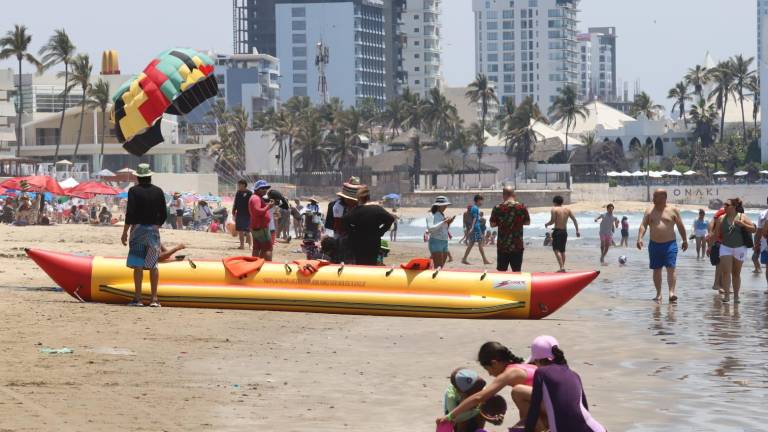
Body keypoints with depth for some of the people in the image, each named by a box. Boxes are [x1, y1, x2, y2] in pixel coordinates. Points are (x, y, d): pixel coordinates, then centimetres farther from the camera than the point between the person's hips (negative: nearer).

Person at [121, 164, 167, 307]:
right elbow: (163, 214, 7)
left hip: (138, 228, -3)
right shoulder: (158, 191, 5)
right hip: (153, 230, 3)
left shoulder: (134, 191, -6)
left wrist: (125, 232, -7)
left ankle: (138, 298, -4)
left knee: (138, 264, -2)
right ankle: (154, 298, 4)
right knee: (153, 265, 7)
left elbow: (130, 213, -12)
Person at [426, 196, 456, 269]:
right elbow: (430, 228, -20)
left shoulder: (442, 215, 15)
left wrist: (449, 223, 4)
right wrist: (443, 222, -20)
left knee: (442, 266, 5)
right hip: (436, 241, -8)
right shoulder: (431, 215, -6)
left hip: (445, 242, 8)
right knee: (438, 267, -15)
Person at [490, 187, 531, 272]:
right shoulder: (522, 207, -5)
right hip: (518, 245, 0)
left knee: (501, 271, 9)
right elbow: (527, 222, 6)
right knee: (517, 271, 5)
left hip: (502, 246, 0)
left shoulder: (497, 208, -7)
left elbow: (492, 224, -2)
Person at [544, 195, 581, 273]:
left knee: (556, 250, -9)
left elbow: (552, 221, -15)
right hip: (565, 231, 6)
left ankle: (562, 267, -23)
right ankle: (562, 268, 19)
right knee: (562, 250, 17)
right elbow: (574, 220, 6)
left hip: (557, 231, -6)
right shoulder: (567, 209, 9)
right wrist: (577, 230, 10)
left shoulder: (554, 209, -7)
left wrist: (546, 224, 5)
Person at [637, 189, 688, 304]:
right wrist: (640, 238, -19)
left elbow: (680, 226, 8)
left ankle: (671, 293, -20)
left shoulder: (673, 211, 1)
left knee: (671, 268, -13)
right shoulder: (649, 211, 6)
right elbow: (643, 225, -3)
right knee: (656, 270, 7)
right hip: (654, 244, 3)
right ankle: (658, 294, 16)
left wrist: (685, 240, 11)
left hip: (670, 244, -3)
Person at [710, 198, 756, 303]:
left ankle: (736, 296, 18)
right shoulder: (721, 219, 0)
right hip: (725, 247, 1)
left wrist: (742, 224, -20)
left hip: (739, 248, -1)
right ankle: (726, 294, -12)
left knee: (736, 273, 9)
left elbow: (753, 229, -6)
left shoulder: (742, 217, -5)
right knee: (726, 272, -12)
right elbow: (716, 234, 8)